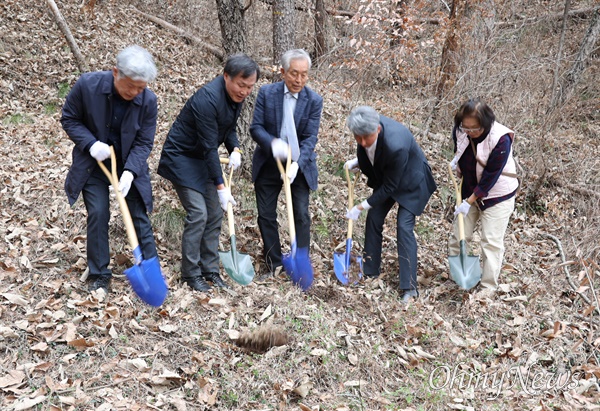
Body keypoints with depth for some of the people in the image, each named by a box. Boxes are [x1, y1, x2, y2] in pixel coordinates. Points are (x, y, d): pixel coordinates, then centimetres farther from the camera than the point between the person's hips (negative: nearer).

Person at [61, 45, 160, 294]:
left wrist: (129, 172, -28)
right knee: (98, 214, -7)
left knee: (139, 215, 1)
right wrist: (91, 143, -23)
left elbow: (144, 143, -13)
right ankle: (99, 275, 7)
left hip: (129, 165, 1)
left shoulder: (148, 100, -20)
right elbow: (69, 119, -7)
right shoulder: (87, 85, -21)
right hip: (93, 163, 0)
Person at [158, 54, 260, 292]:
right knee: (197, 214, -12)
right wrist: (221, 187, -25)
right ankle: (190, 274, 1)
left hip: (202, 160, 8)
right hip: (181, 158, -8)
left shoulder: (236, 95, -4)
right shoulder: (208, 99, -30)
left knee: (215, 214, 7)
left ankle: (210, 269, 17)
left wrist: (235, 150, -9)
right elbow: (209, 147, -28)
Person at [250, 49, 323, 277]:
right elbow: (256, 127, -9)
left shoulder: (314, 100, -9)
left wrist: (297, 163, -27)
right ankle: (274, 266, 19)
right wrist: (272, 143, -30)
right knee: (266, 216, 6)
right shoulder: (266, 93, -9)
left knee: (301, 216, -1)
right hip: (268, 164, 1)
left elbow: (310, 138, -12)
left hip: (299, 166, -1)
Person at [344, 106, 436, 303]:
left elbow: (389, 187, -29)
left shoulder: (395, 145, -42)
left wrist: (361, 207, -21)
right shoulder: (367, 127, -22)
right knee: (373, 219, 7)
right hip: (384, 177, 7)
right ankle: (370, 271, 22)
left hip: (409, 182, -7)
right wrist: (357, 162, -13)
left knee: (404, 227, -13)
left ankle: (409, 287, -6)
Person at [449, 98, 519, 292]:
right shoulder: (460, 131, -13)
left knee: (491, 242, -2)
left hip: (496, 195, -5)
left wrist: (470, 202, -21)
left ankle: (488, 288, 9)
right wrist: (456, 159, -5)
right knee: (458, 237, 9)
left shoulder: (501, 139, -29)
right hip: (469, 192, 6)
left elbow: (490, 176, -24)